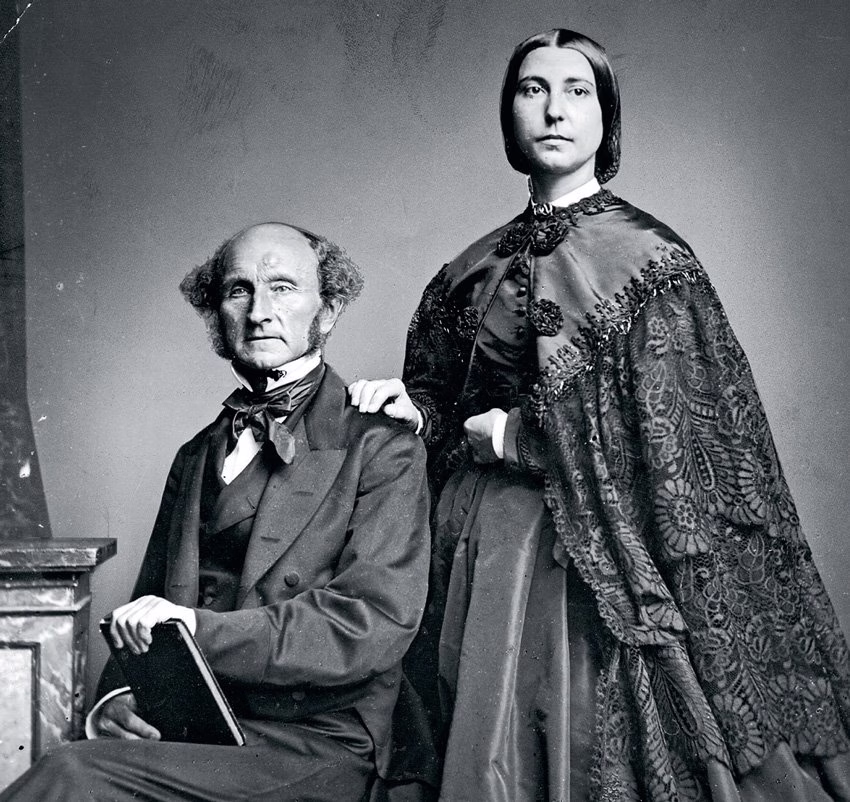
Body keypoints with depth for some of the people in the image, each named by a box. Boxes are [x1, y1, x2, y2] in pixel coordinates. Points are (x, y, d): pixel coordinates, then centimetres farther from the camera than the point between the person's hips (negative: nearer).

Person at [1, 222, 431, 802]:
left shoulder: (382, 449, -1)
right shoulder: (196, 456, 19)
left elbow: (377, 622, -12)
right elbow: (148, 611, 19)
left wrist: (202, 628, -19)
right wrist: (116, 698, -3)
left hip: (316, 748, -5)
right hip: (188, 732, 5)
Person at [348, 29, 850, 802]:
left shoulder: (646, 256, -6)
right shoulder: (474, 271, 9)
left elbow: (674, 437, -11)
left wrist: (513, 435, -10)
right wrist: (412, 405, -4)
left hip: (600, 547, -4)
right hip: (481, 543, 5)